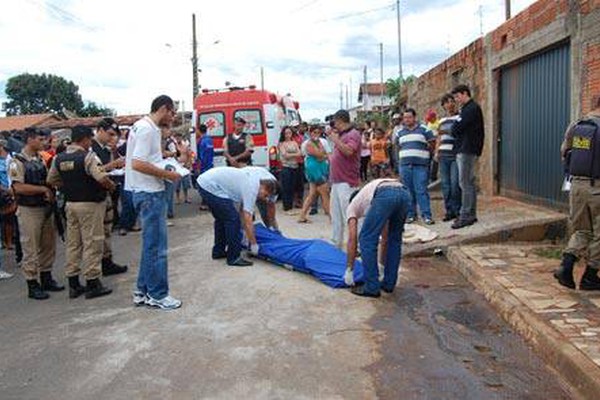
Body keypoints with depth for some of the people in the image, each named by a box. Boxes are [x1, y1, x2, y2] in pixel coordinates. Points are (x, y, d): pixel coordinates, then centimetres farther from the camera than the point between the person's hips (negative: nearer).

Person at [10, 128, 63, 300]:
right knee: (31, 249, 1)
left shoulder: (40, 160, 10)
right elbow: (19, 188, -20)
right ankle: (32, 285, 11)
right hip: (29, 210, -7)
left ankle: (46, 278, 27)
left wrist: (50, 192, 0)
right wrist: (43, 189, -16)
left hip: (46, 208, 7)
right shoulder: (17, 162, -12)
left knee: (48, 246, 14)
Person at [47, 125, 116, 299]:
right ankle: (92, 284, 7)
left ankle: (73, 284, 19)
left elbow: (51, 180, 12)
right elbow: (102, 178, -26)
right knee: (92, 243, 0)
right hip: (90, 204, -7)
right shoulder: (88, 156, -16)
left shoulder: (59, 158, 6)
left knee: (73, 243, 12)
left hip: (70, 204, 7)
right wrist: (112, 186, -8)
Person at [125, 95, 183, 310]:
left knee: (151, 244, 16)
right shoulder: (147, 129, -16)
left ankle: (143, 291, 24)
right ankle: (157, 294, 8)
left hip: (150, 192, 11)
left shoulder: (145, 127, 15)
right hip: (150, 193, -11)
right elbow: (137, 163, -24)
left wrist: (164, 172, 11)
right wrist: (167, 174, -16)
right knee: (156, 246, -2)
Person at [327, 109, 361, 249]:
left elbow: (349, 151, -24)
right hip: (336, 181, 10)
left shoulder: (354, 134, -8)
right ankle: (337, 242, 26)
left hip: (347, 182, -10)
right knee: (336, 216, 15)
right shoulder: (341, 134, 17)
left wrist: (335, 139, -16)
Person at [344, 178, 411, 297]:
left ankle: (372, 287, 15)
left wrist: (349, 270, 26)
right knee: (394, 240, 27)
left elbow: (352, 239, 22)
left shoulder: (353, 205, 33)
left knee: (367, 240, 10)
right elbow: (385, 237, 47)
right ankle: (389, 283, 32)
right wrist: (382, 263, 56)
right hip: (405, 195, 6)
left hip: (385, 196, -6)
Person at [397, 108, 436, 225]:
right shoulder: (400, 132, 16)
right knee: (408, 191, 7)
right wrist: (401, 158, 14)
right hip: (404, 165, 4)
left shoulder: (424, 129, 4)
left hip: (420, 165, -4)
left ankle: (426, 215, -6)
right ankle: (410, 214, 14)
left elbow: (432, 144, 5)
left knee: (421, 190, -9)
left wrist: (425, 155, 0)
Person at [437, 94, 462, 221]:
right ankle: (449, 210, 11)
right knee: (445, 184, 4)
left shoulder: (459, 118, 2)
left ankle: (457, 210, 2)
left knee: (455, 184, -9)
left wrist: (447, 132, -15)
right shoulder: (442, 120, 20)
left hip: (455, 155, -6)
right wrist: (436, 152, 17)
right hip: (443, 155, 6)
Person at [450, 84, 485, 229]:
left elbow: (457, 128, -15)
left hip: (467, 151, -10)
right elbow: (458, 128, 17)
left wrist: (453, 130, 3)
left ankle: (465, 216, -8)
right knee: (469, 183, 11)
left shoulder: (472, 108, -10)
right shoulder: (467, 108, 22)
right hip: (465, 150, 10)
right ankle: (471, 214, 17)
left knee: (465, 183, -10)